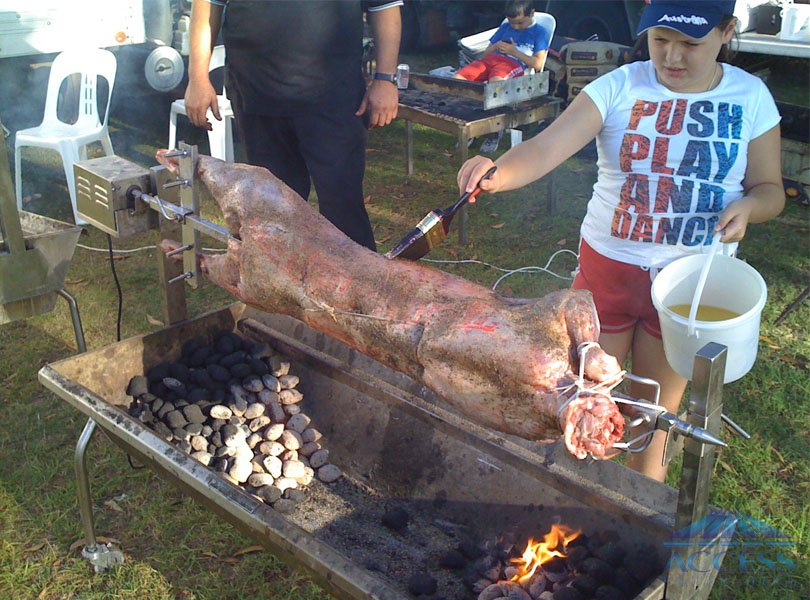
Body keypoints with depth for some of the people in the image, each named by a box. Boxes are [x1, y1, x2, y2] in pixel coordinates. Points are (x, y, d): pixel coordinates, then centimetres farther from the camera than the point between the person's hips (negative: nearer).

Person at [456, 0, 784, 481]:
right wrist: (496, 173, -45)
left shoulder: (750, 97, -4)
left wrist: (749, 206, -19)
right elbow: (545, 150, -24)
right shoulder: (619, 88, -11)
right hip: (608, 266, -1)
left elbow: (770, 188, 5)